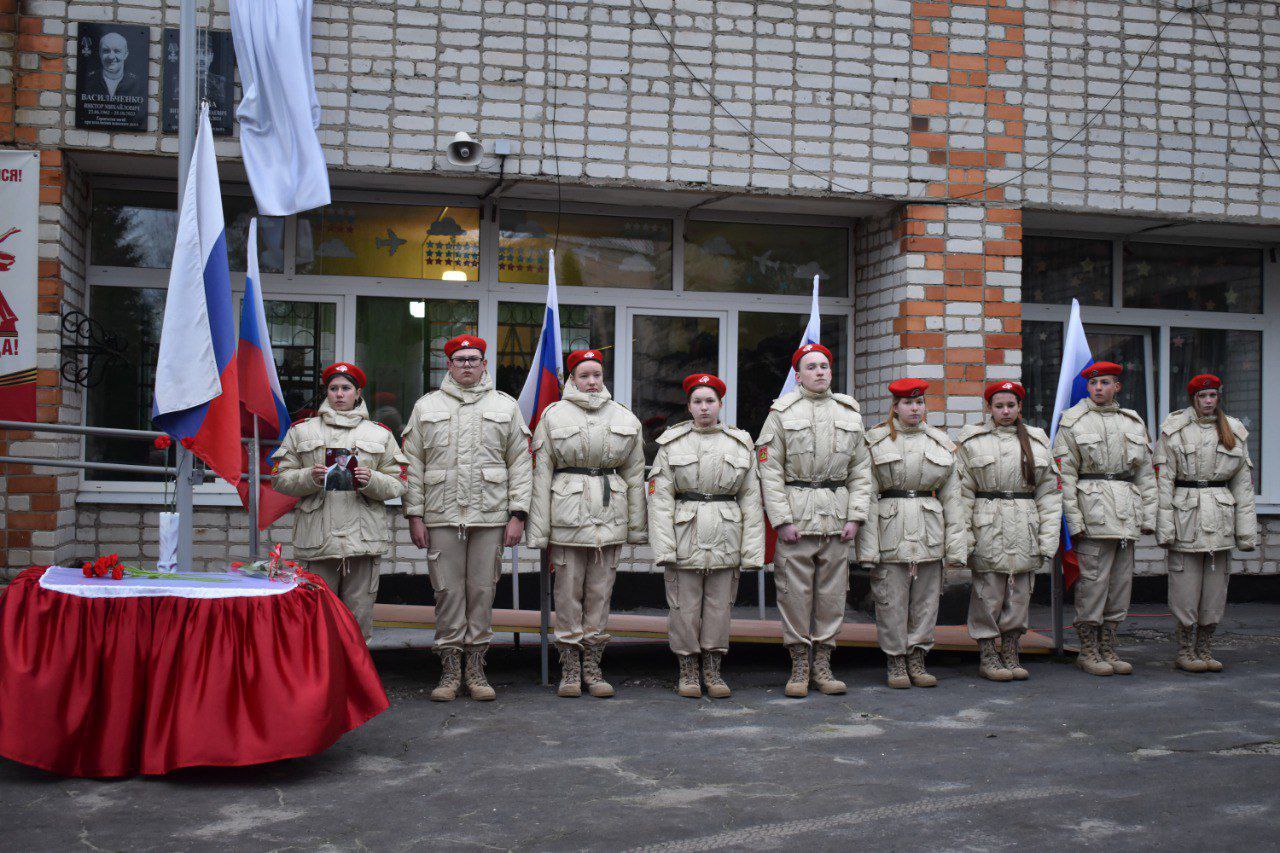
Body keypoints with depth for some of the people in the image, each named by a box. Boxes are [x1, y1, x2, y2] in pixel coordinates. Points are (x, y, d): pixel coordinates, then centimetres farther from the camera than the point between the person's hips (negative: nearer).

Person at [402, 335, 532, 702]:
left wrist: (517, 514, -1)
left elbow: (520, 463, 8)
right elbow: (413, 464, 9)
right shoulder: (427, 407, 12)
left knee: (482, 590, 2)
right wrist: (414, 515, 1)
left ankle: (475, 667, 11)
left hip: (490, 516, 0)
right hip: (441, 517, 0)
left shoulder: (505, 406, 11)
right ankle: (450, 669, 8)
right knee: (448, 591, 1)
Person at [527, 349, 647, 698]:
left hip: (610, 515, 2)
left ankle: (592, 666, 14)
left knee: (600, 592, 5)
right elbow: (541, 474, 0)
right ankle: (570, 669, 10)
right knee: (568, 592, 1)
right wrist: (539, 532, -5)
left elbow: (635, 476, 13)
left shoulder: (624, 418, 11)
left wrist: (637, 526, 9)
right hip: (568, 511, -2)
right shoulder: (554, 416, 3)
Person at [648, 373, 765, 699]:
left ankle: (713, 671, 19)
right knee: (684, 607, 2)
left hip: (725, 537, 1)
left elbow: (751, 499, 6)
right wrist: (663, 546, -11)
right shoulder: (672, 443, 3)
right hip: (684, 535, -1)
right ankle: (688, 672, 16)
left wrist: (752, 549, -1)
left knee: (720, 605, 5)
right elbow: (660, 498, -2)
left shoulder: (741, 444, 8)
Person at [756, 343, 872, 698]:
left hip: (837, 516, 3)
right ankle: (799, 665, 10)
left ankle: (823, 664, 15)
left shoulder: (849, 413, 12)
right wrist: (782, 519, -11)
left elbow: (861, 470, 12)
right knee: (795, 591, -1)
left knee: (832, 592, 5)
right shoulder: (782, 412, 2)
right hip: (795, 515, -3)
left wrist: (855, 516, 1)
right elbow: (770, 470, -3)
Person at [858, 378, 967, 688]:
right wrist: (867, 545, -11)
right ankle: (896, 662, 11)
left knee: (926, 597, 5)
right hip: (890, 529, -3)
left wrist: (956, 546, 3)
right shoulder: (875, 441, 3)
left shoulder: (940, 443, 11)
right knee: (891, 598, -2)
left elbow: (952, 497, 10)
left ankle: (917, 659, 16)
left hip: (929, 532, 3)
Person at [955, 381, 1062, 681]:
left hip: (1025, 529, 3)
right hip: (988, 529, -3)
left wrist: (1048, 537, 2)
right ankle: (988, 656, 8)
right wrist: (962, 535, -8)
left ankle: (1010, 654, 16)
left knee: (1020, 593, 5)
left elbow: (1049, 492, 10)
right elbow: (962, 491, 0)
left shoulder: (1037, 441, 12)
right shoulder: (972, 441, 4)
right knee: (988, 592, -3)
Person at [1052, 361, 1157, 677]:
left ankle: (1107, 648, 17)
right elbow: (1065, 476, -5)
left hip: (1126, 513, 5)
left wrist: (1148, 515, 8)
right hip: (1092, 509, -5)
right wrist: (1073, 520, -12)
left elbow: (1146, 473, 15)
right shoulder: (1072, 423, 0)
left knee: (1121, 580, 7)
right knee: (1093, 579, -6)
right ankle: (1087, 651, 5)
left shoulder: (1133, 422, 15)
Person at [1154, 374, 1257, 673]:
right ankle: (1185, 651, 7)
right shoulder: (1174, 428, 1)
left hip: (1221, 516, 4)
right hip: (1185, 514, -4)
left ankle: (1204, 650, 16)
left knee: (1216, 583, 6)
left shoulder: (1234, 431, 11)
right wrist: (1164, 524, -10)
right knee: (1185, 582, -3)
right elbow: (1163, 478, -3)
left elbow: (1243, 482, 11)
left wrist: (1246, 529, 6)